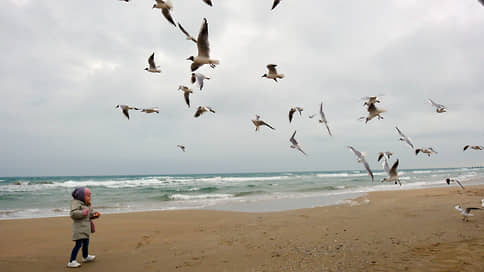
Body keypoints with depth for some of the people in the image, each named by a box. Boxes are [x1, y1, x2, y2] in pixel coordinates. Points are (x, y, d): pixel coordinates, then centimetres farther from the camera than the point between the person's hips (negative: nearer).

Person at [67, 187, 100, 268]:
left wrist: (95, 214, 4)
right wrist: (83, 212, -28)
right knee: (79, 244, -12)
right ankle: (71, 261, -5)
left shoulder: (86, 205, 13)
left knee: (86, 243, 23)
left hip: (85, 228, 10)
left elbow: (89, 214, 22)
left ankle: (85, 257, 43)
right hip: (79, 228, -9)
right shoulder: (76, 203, -14)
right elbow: (73, 214, -27)